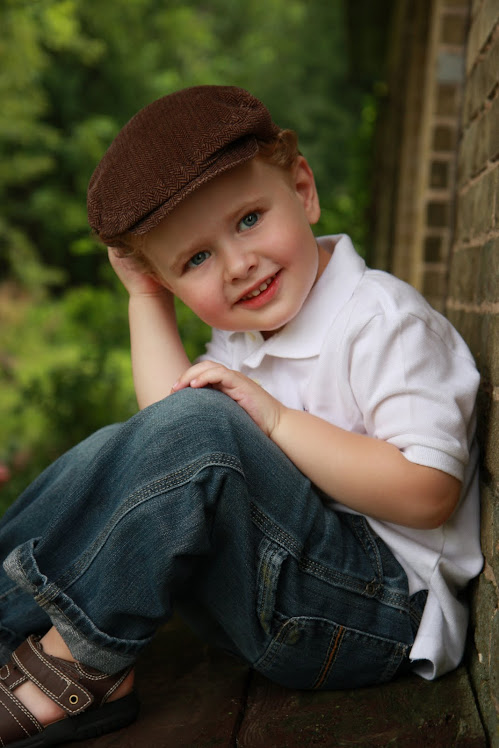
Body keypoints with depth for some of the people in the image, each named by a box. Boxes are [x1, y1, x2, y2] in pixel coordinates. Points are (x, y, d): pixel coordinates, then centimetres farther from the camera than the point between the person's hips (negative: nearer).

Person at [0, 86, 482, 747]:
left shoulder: (384, 320, -13)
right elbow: (171, 459, -4)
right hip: (264, 596, 8)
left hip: (379, 610, -7)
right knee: (111, 455, -2)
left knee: (198, 427, -28)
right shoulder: (240, 336, 10)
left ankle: (79, 667, -15)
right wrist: (145, 298, 0)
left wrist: (274, 419, -22)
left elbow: (430, 493, -20)